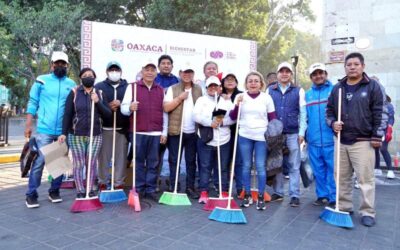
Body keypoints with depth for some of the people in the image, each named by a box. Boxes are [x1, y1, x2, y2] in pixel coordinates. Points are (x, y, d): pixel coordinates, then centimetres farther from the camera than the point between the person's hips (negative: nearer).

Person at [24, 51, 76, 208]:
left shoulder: (72, 84, 9)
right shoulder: (41, 81, 2)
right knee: (39, 161, -3)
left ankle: (54, 191, 22)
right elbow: (33, 103, 3)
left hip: (64, 131, 3)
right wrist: (28, 125, -3)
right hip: (44, 129, -3)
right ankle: (31, 194, 8)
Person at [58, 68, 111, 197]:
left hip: (95, 135, 2)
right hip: (76, 135, -2)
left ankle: (91, 190, 17)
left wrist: (98, 102, -13)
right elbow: (67, 114, -3)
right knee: (78, 164, 2)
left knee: (92, 164, 8)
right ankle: (80, 191, 11)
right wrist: (64, 133, -10)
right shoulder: (74, 93, 1)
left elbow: (108, 114, 1)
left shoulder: (100, 94, 7)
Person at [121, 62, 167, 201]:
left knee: (153, 163, 5)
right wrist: (130, 108, -23)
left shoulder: (161, 90, 14)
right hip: (138, 132, -2)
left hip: (156, 133, 2)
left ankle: (151, 190, 13)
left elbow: (164, 113, 14)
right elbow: (123, 107, 1)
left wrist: (164, 132, 8)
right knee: (139, 162, 4)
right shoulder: (132, 87, 6)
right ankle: (139, 189, 14)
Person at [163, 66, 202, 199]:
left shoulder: (198, 89, 11)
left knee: (191, 161, 9)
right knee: (174, 160, 4)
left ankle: (190, 187, 19)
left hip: (193, 132, 3)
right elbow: (166, 108, -7)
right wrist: (180, 98, -15)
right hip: (176, 131, -2)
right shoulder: (172, 89, 1)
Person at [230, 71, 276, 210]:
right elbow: (233, 117, 5)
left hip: (262, 136, -1)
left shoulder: (267, 97, 1)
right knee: (246, 166, 8)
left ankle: (261, 197, 11)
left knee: (260, 167, -1)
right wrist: (237, 105, -11)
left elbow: (273, 118, 5)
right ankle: (247, 195, 20)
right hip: (244, 136, 1)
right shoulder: (240, 96, 3)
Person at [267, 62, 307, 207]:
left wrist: (301, 132, -3)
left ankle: (294, 195, 9)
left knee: (294, 166, 2)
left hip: (293, 134, -1)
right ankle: (278, 193, 19)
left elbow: (303, 113, 4)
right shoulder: (270, 90, 8)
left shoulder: (298, 91, 5)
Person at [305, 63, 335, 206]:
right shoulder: (307, 95, 13)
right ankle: (322, 195, 23)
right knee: (318, 171, 11)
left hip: (331, 139, -4)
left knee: (333, 169, 1)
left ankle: (334, 197, 12)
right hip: (313, 140, 4)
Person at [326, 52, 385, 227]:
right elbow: (330, 110, 16)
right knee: (342, 178, 11)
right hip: (341, 141, 5)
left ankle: (367, 212, 10)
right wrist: (333, 123, -4)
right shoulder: (337, 88, 11)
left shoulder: (373, 86, -1)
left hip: (363, 142, -4)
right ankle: (344, 207, 24)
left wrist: (377, 137, -8)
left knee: (365, 178, -1)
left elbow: (378, 114, -4)